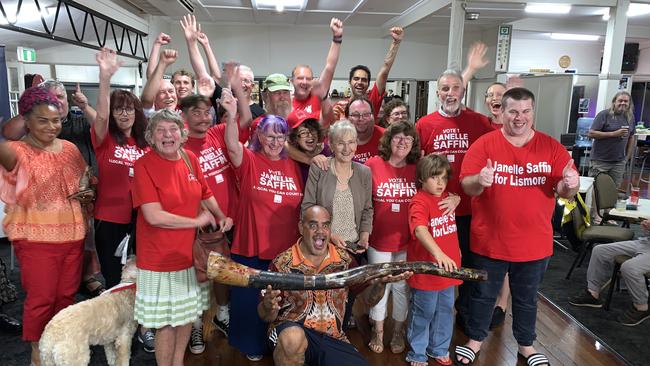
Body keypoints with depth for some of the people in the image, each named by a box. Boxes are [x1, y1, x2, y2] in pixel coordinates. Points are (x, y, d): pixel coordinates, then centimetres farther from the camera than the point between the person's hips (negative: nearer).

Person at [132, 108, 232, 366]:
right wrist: (198, 221, -14)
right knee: (166, 322, 7)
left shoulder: (191, 159, 1)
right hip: (159, 258, -6)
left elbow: (206, 195, 16)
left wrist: (222, 217, 0)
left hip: (189, 254, 6)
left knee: (187, 314, 20)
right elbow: (154, 216, -22)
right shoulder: (144, 165, -15)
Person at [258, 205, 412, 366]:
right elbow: (266, 316, -4)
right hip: (291, 331, -4)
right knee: (293, 338, -36)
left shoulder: (344, 260, 0)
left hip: (332, 338, 4)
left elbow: (369, 298, 3)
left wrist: (380, 283, -19)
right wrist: (268, 307, -29)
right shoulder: (282, 263, -9)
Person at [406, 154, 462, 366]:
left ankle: (439, 349, 41)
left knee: (445, 311, 20)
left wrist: (456, 199, 8)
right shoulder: (419, 202, -20)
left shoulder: (447, 198, 3)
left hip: (448, 266, 7)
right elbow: (420, 230, -38)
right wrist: (438, 254, -50)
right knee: (423, 313, 10)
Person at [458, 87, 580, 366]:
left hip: (534, 243, 2)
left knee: (527, 298, 21)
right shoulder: (484, 144, -8)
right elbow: (466, 186, -13)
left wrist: (570, 184, -25)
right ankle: (475, 339, 37)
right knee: (484, 295, 16)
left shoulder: (552, 147, -1)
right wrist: (479, 180, -36)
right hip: (489, 241, -2)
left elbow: (565, 191, -2)